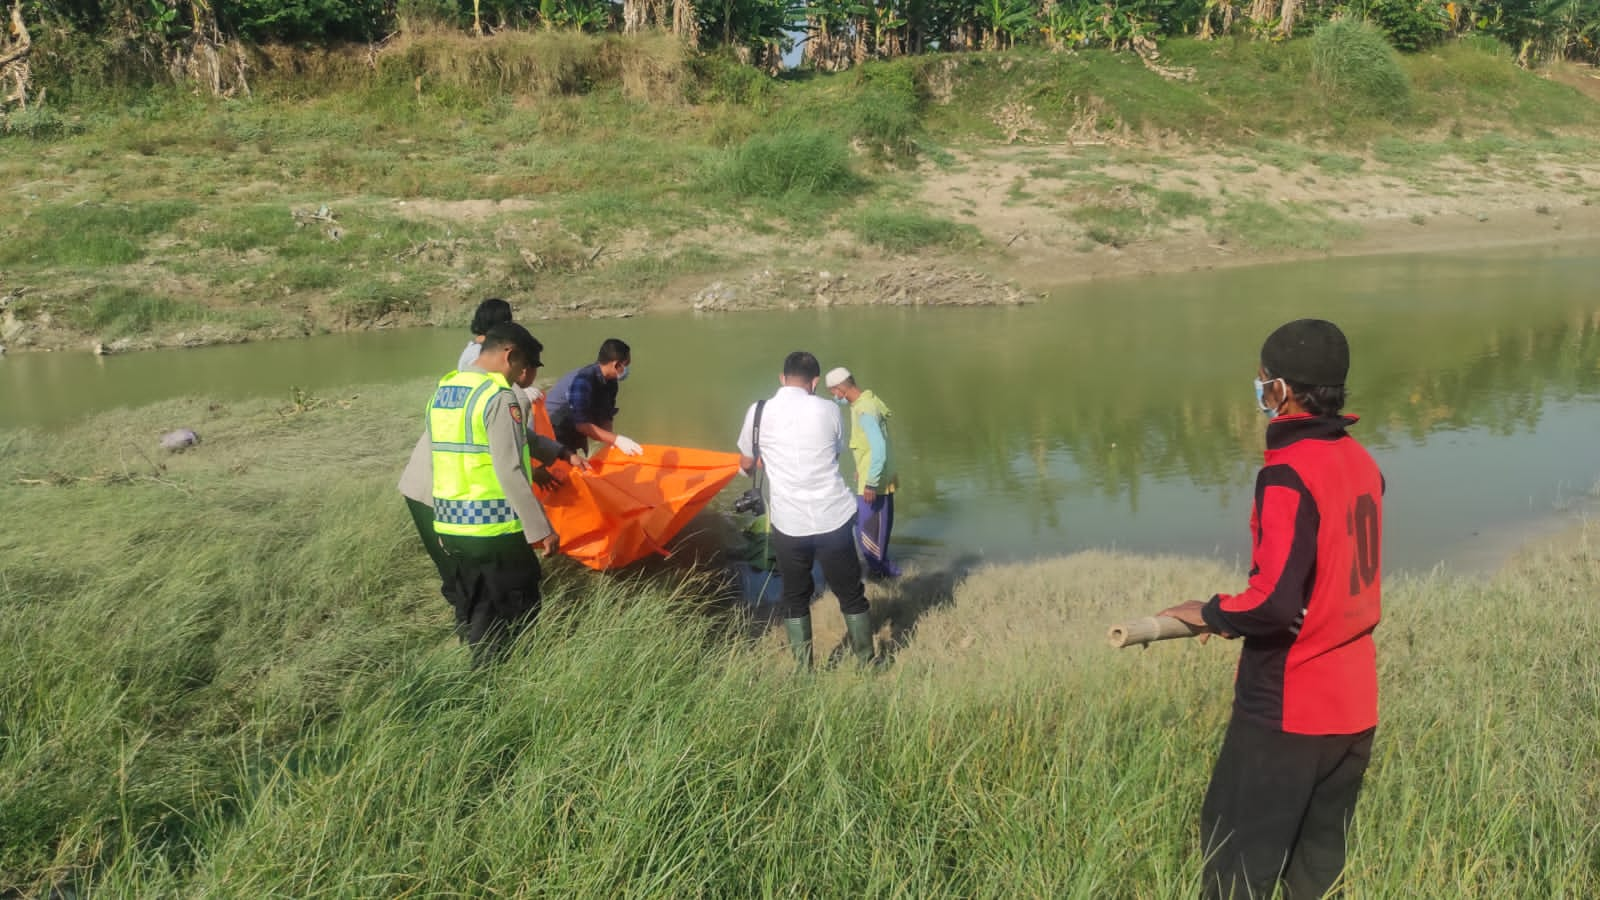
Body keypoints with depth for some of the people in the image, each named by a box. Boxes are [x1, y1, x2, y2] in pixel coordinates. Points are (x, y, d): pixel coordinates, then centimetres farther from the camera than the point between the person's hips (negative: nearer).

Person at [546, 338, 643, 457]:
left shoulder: (609, 382, -3)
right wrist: (617, 440, -39)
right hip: (552, 436, -8)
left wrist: (611, 442, -19)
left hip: (574, 436, 8)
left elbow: (605, 417, 0)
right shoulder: (583, 381, -30)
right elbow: (582, 424, -33)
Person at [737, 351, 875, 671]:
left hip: (788, 522, 0)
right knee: (850, 593, 16)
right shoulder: (828, 410, -2)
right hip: (833, 518, 0)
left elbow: (747, 464, 10)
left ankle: (804, 669, 21)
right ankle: (867, 662, 28)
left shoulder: (759, 411, -3)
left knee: (795, 597, 17)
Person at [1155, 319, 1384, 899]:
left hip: (1287, 707, -8)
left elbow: (1276, 600, -27)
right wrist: (1239, 615, 15)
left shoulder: (1288, 475, -20)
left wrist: (1212, 614, -9)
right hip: (1354, 705, 8)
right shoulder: (1362, 463, 6)